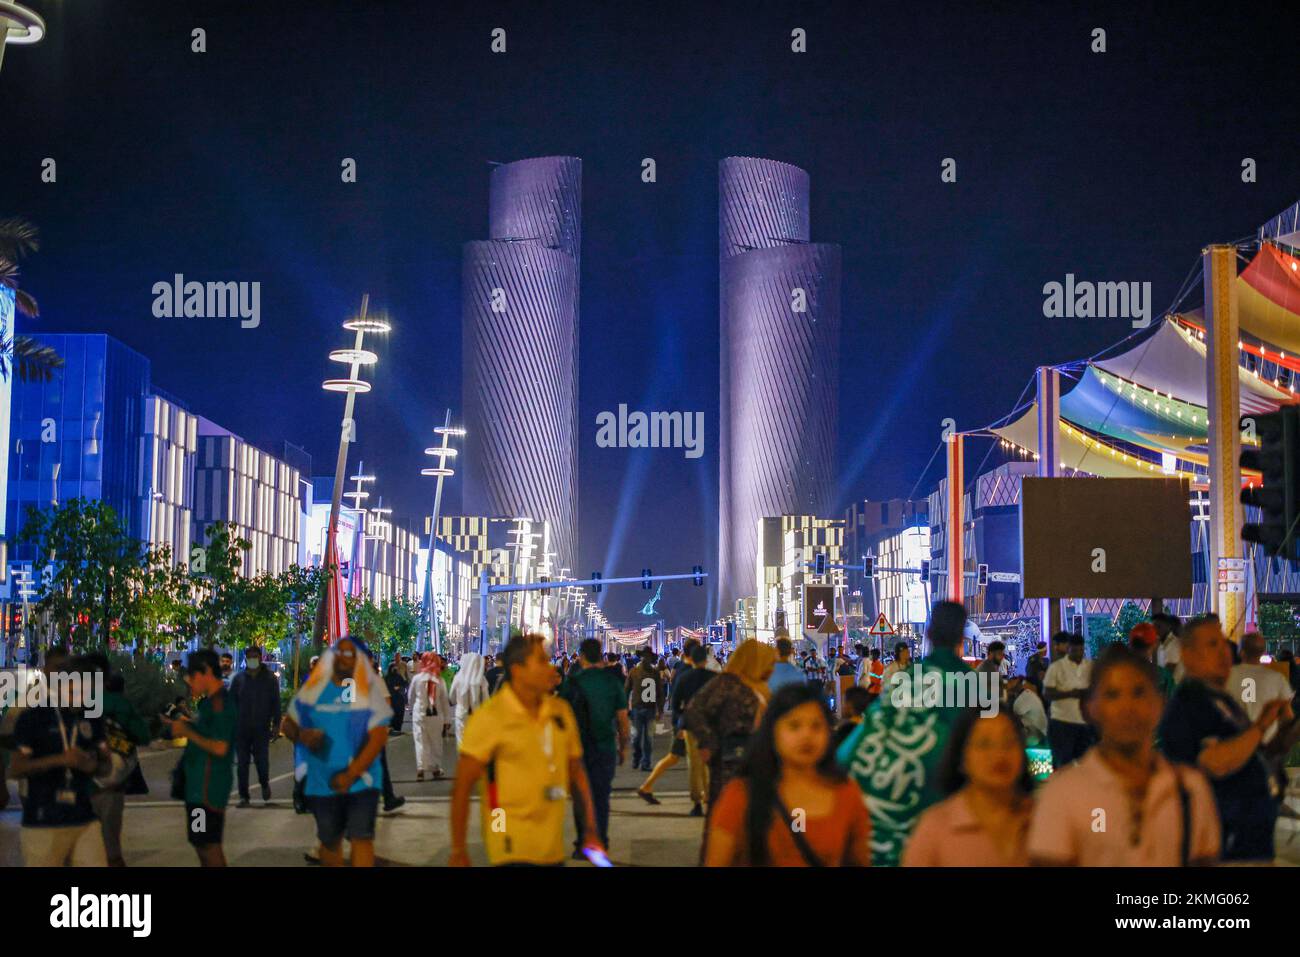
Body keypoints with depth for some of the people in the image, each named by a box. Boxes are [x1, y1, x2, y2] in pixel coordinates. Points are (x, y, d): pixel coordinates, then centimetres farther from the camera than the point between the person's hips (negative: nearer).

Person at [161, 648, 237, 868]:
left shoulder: (219, 704, -19)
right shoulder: (211, 702, 13)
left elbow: (220, 747, -26)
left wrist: (187, 732, -17)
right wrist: (182, 726, 9)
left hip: (208, 788, -10)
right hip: (200, 785, 10)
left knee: (208, 845, -5)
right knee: (202, 843, 17)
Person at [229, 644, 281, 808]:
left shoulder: (270, 678, 4)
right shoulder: (238, 678, 6)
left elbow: (276, 702, 6)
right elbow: (231, 701, 7)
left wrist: (276, 724, -1)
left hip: (262, 728, -2)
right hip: (241, 728, 2)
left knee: (262, 760, -8)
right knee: (242, 763, 3)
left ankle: (264, 784, 23)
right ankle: (243, 797, 13)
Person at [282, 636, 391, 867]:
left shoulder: (369, 690, -5)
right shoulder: (315, 688, 3)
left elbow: (379, 737, -11)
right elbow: (289, 724, 9)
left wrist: (351, 774, -19)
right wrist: (301, 735, -16)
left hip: (361, 781, -3)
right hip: (322, 782, 3)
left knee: (361, 837, -13)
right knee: (329, 840, 16)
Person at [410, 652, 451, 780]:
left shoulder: (417, 678, -5)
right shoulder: (440, 680, -4)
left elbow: (411, 697, 8)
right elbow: (445, 701, -1)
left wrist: (412, 711, 27)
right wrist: (446, 720, 6)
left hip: (419, 714, -1)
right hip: (436, 716, 1)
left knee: (421, 742, 0)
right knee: (436, 742, 14)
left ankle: (420, 769, -10)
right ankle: (436, 768, 21)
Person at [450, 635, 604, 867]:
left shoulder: (561, 710, 6)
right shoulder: (489, 717, -11)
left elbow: (576, 773, 15)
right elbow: (462, 788, -9)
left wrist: (591, 830, 9)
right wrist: (458, 851, -10)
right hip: (512, 846, -6)